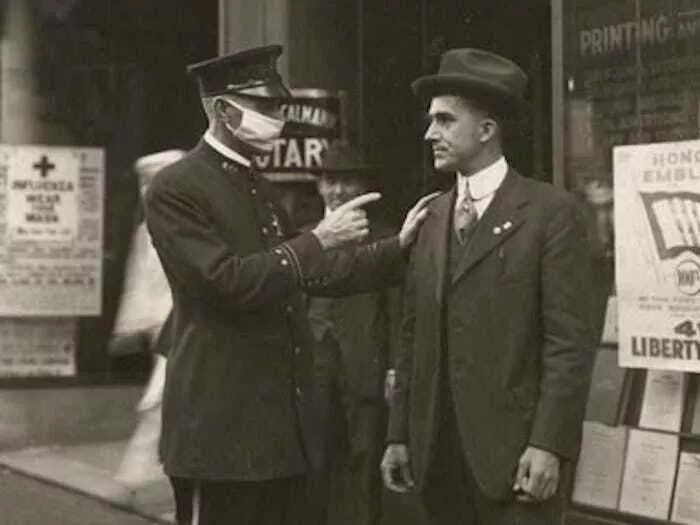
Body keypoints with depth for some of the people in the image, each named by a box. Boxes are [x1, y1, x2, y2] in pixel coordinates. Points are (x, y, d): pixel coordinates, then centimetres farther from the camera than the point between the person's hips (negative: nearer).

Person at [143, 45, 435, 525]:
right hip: (222, 425, -8)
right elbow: (225, 281, -20)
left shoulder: (260, 188, 17)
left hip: (284, 424, 8)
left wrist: (399, 245, 12)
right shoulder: (176, 189, -10)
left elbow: (313, 272, 20)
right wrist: (317, 239, -17)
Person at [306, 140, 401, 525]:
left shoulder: (385, 241, 5)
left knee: (361, 478, 1)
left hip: (366, 377, -2)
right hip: (311, 374, 2)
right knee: (309, 476, 3)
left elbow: (397, 313, 1)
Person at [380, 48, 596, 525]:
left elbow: (570, 341, -10)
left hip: (512, 447, -5)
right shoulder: (434, 217, 13)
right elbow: (414, 334, 13)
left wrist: (549, 444, -16)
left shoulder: (551, 212, -5)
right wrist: (400, 433, 8)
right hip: (437, 447, 5)